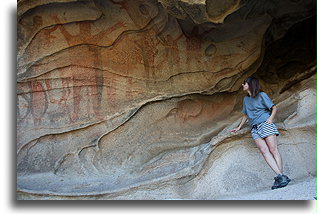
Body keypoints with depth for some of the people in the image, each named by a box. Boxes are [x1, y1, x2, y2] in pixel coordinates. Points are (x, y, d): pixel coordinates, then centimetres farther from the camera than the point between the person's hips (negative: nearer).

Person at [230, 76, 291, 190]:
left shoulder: (261, 95, 4)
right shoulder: (246, 99, 22)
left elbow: (274, 108, 4)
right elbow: (245, 115, 31)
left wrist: (271, 118, -13)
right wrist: (239, 127, 29)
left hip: (265, 124, -4)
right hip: (254, 128, 4)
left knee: (273, 149, -14)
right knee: (264, 150, -15)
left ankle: (281, 177, -18)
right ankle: (280, 175, -23)